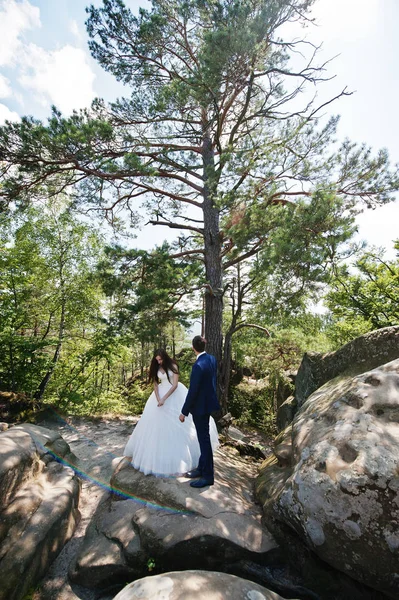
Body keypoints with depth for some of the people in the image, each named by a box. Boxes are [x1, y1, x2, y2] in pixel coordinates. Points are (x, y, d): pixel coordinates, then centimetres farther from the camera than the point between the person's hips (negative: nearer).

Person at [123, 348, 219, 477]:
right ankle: (158, 452, 23)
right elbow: (155, 384, -2)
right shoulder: (156, 368, -2)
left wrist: (164, 398, -22)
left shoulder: (173, 366, -14)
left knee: (178, 423, 5)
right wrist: (158, 399, -16)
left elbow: (175, 384, -18)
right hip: (161, 393, 4)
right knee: (158, 423, 5)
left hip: (175, 394, -3)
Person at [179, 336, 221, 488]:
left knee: (204, 439, 6)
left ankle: (208, 476, 22)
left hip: (200, 406, -9)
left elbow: (192, 391, -23)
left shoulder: (198, 365, -27)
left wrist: (184, 412, -14)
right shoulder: (212, 359, -2)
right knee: (204, 438, 20)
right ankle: (202, 468, 37)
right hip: (208, 401, 9)